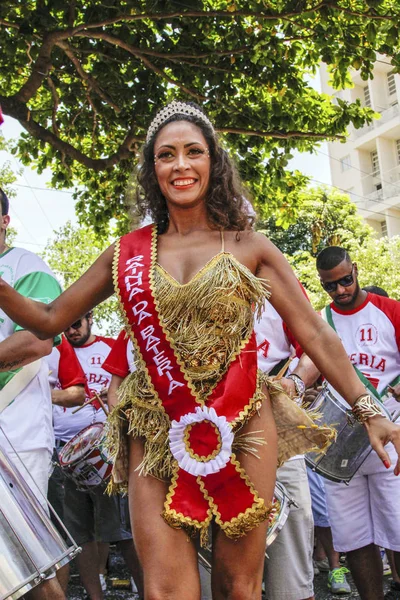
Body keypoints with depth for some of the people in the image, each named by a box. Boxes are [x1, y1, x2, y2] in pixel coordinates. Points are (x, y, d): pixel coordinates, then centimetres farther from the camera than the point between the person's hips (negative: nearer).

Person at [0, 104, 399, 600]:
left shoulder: (248, 246, 3)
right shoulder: (128, 253, 7)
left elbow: (314, 334, 1)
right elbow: (49, 320, 9)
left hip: (242, 429, 0)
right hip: (157, 436, 1)